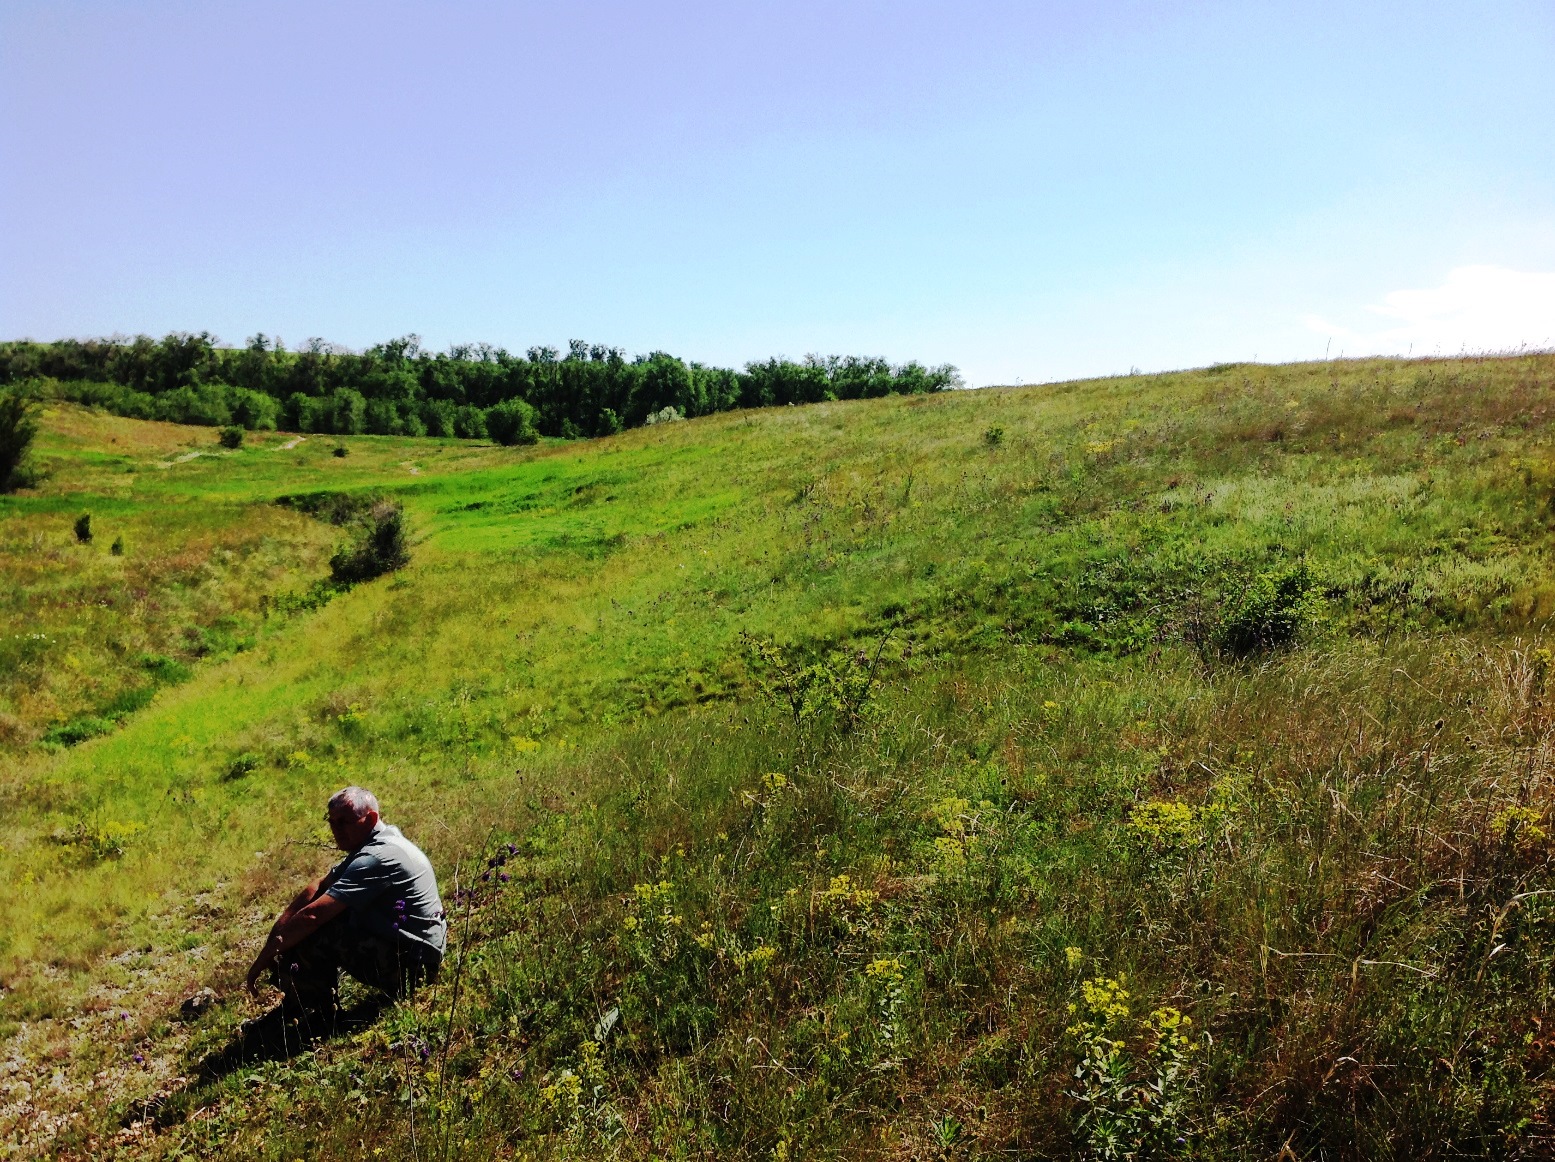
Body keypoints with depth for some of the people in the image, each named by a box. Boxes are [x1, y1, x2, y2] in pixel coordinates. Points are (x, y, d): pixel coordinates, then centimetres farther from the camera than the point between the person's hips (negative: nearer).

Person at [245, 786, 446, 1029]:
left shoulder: (378, 857, -23)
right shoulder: (371, 843, 9)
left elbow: (312, 915, -25)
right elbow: (320, 886, 10)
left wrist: (263, 958, -14)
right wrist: (278, 930, -2)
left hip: (411, 962, -11)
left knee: (304, 937, -17)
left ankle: (311, 1021, 1)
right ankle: (295, 1009, 18)